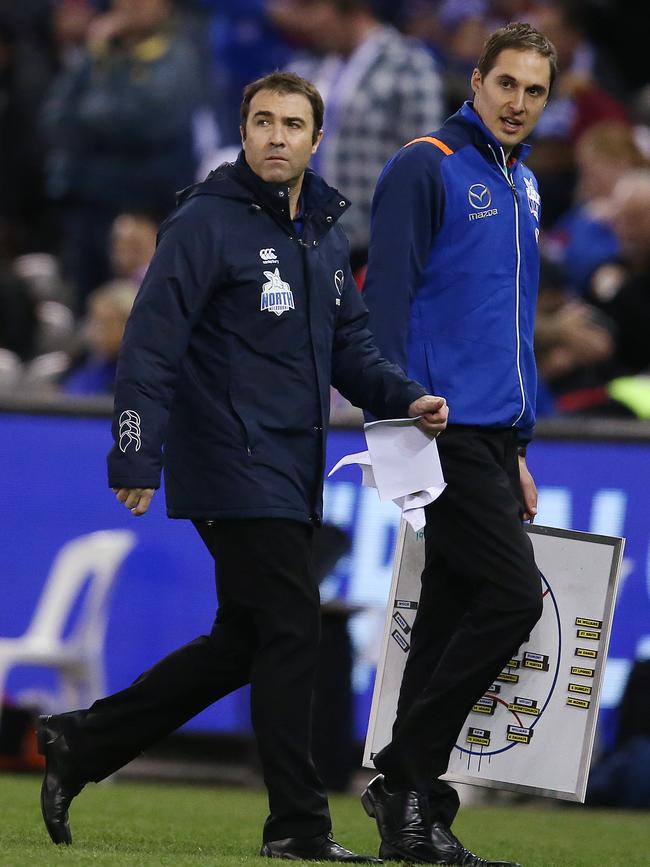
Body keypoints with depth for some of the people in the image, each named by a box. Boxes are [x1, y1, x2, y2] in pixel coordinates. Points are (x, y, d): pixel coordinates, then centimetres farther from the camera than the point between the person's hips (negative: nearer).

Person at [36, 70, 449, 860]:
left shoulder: (326, 235, 15)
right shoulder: (208, 222, -9)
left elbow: (348, 344, 21)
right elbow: (152, 344, -13)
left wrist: (403, 398, 2)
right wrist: (137, 460, -19)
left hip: (294, 478, 8)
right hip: (233, 469, -8)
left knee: (242, 644, 12)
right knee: (289, 633, -8)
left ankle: (83, 744, 21)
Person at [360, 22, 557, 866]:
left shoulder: (523, 186, 20)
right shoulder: (425, 168, -6)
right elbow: (387, 298, -10)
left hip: (494, 435, 8)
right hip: (446, 428, -8)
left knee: (450, 614, 6)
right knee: (512, 596, -15)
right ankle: (406, 774, -7)